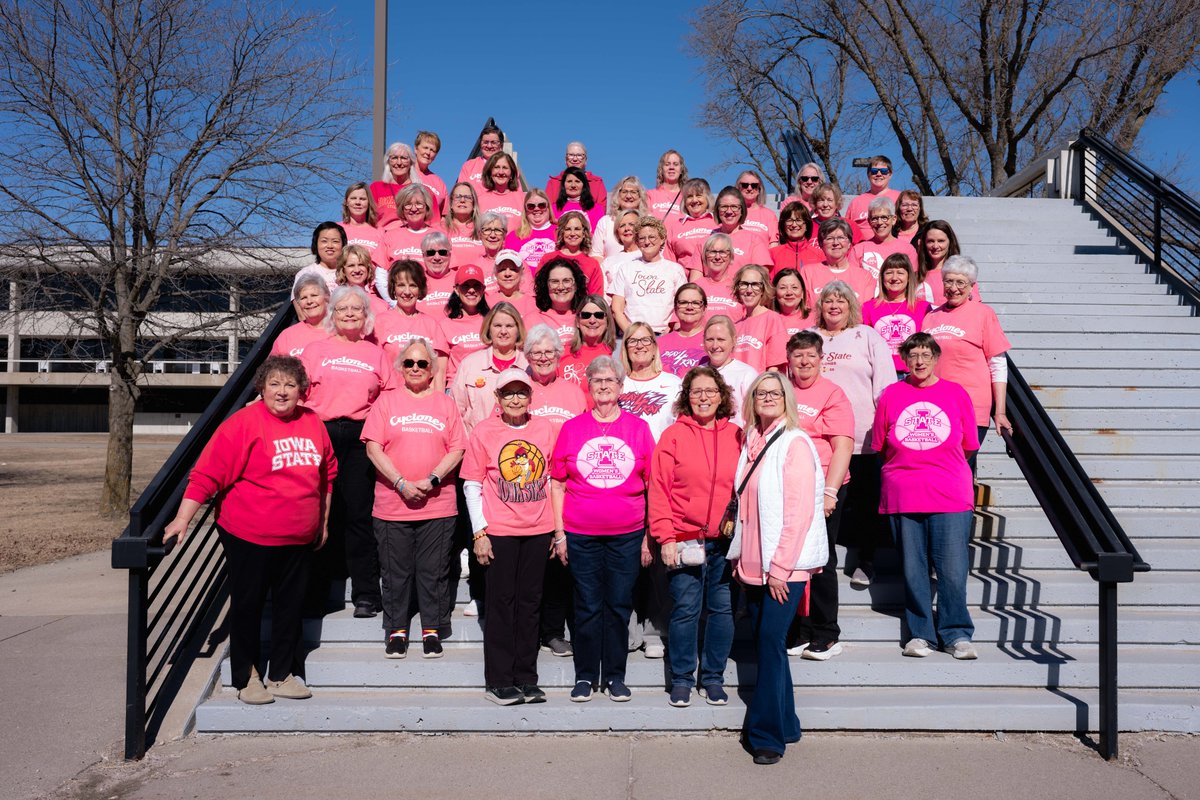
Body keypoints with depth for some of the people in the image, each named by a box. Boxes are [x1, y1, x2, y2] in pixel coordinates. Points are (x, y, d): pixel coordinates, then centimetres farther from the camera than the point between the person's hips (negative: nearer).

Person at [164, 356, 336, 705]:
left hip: (298, 539, 5)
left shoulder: (312, 423, 5)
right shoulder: (243, 423, -12)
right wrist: (182, 520, -17)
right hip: (249, 538, -5)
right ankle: (246, 677, 24)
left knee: (290, 606, 12)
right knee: (248, 606, 9)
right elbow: (206, 474, -13)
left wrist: (323, 521, 18)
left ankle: (283, 674, 26)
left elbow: (327, 473, 15)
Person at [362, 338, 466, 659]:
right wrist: (402, 484, -12)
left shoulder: (446, 404, 10)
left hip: (438, 506, 0)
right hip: (392, 506, 0)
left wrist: (431, 481, -12)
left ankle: (431, 630, 19)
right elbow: (373, 448, -2)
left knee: (433, 570, 5)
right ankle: (397, 631, 21)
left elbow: (457, 450, 3)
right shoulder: (386, 401, 7)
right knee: (396, 571, 7)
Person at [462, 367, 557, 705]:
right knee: (501, 603, 4)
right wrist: (479, 532, -7)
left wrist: (559, 527, 9)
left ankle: (526, 679, 20)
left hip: (538, 530, 3)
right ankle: (499, 681, 14)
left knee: (529, 602, 10)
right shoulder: (483, 431, -3)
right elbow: (471, 484, -2)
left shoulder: (544, 429, 5)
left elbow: (552, 478, 12)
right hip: (499, 531, -3)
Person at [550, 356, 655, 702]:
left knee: (619, 606, 8)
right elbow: (557, 484, 5)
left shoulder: (638, 427, 3)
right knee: (587, 606, 7)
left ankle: (615, 676, 23)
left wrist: (650, 535, 3)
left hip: (627, 534, 0)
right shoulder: (572, 428, 3)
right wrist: (559, 533, 1)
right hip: (581, 535, 0)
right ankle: (585, 676, 22)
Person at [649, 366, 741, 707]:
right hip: (685, 541, -2)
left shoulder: (736, 436, 7)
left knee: (722, 609, 8)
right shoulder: (673, 435, 0)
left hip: (727, 541, 2)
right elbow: (659, 489, -3)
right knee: (685, 609, 2)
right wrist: (665, 537, -9)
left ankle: (713, 678, 24)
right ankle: (681, 679, 17)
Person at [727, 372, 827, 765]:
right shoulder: (751, 442, 11)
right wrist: (740, 557, 12)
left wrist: (780, 567, -16)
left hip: (786, 566, -7)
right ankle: (784, 725, 25)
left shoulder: (794, 443, -10)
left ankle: (768, 735, 4)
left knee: (770, 641, -7)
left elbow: (800, 512, -15)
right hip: (754, 566, 7)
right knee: (766, 642, 11)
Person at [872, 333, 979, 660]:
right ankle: (919, 634, 17)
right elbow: (879, 446, 12)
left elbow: (968, 446, 12)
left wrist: (942, 470, 13)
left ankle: (956, 634, 12)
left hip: (950, 496, 0)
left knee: (953, 569, -2)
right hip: (903, 496, 1)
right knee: (913, 569, 5)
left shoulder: (956, 393, 6)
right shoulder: (891, 394, 6)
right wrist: (906, 470, 11)